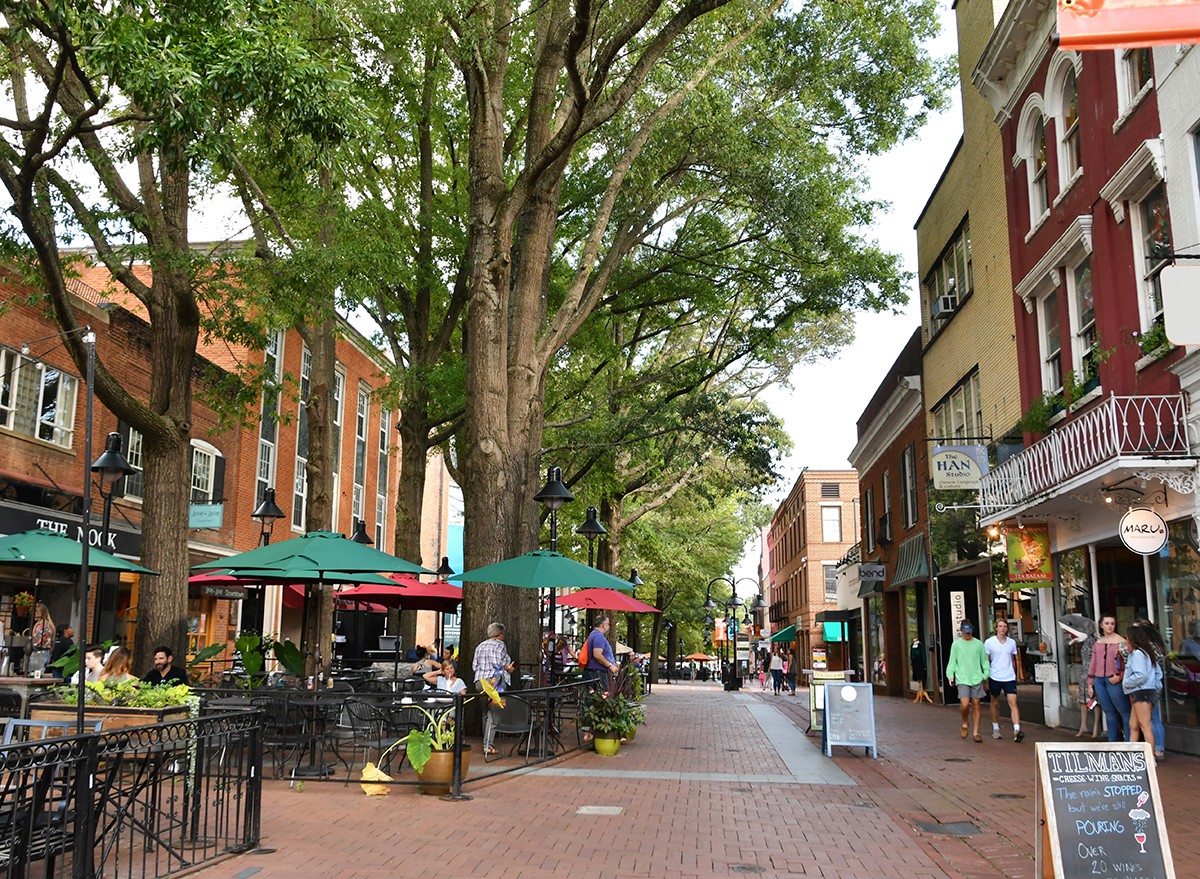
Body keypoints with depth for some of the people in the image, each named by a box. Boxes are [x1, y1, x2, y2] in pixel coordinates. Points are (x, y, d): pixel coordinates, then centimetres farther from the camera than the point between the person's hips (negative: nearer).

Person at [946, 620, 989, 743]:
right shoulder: (956, 644, 3)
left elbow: (984, 661, 11)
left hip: (976, 679, 2)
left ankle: (975, 732, 12)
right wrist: (950, 675, -5)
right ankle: (964, 724, 14)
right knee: (964, 704, -15)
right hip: (962, 679, -2)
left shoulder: (979, 644, 6)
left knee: (975, 706, 4)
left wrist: (986, 675, 0)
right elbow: (952, 661, 6)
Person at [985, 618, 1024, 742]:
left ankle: (1017, 730, -19)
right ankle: (995, 729, 24)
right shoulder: (989, 642, -3)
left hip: (1009, 678, 1)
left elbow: (1013, 660, 16)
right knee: (995, 704, 10)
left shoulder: (1012, 642, 5)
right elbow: (986, 662, 1)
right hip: (994, 677, -1)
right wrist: (986, 679, -1)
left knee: (1013, 702, -12)